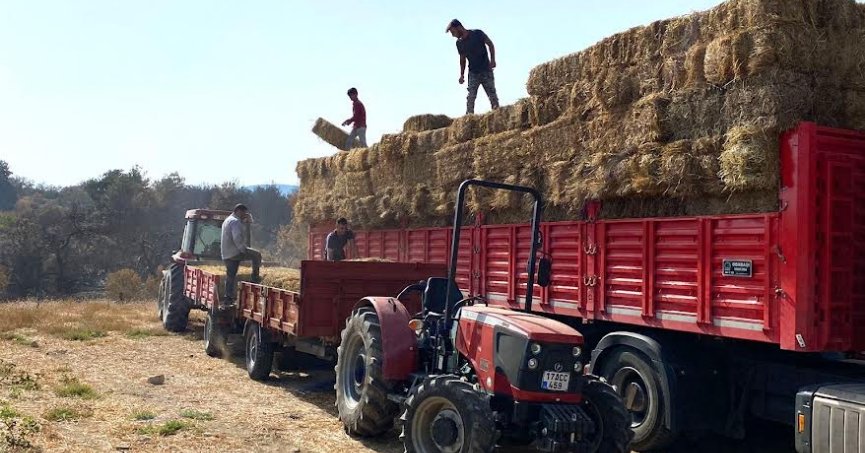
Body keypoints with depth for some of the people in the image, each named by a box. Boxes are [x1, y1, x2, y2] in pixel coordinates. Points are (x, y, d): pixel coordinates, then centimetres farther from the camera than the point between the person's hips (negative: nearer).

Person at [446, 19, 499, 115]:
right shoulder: (459, 43, 6)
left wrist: (492, 60, -11)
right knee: (470, 97, -9)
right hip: (473, 73, 3)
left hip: (486, 71, -3)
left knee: (492, 95, -2)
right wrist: (462, 75, 7)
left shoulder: (477, 34, -8)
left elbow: (490, 45, 0)